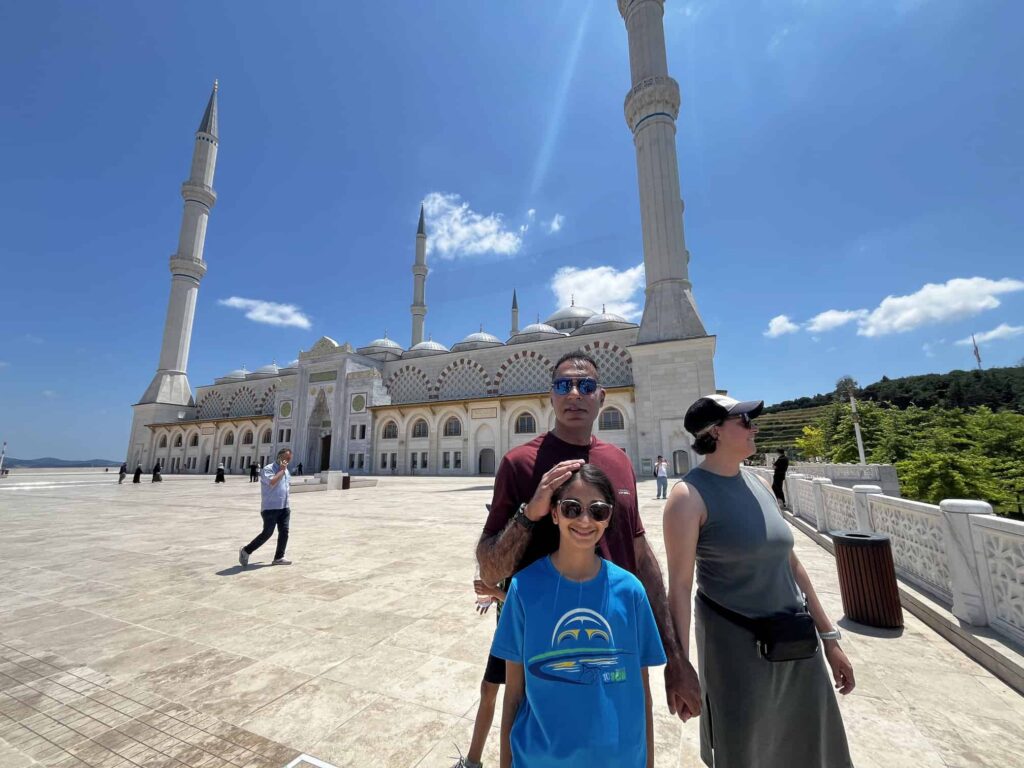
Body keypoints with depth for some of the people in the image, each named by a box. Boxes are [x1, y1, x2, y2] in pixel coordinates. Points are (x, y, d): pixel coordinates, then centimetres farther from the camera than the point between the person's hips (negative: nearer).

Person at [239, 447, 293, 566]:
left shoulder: (286, 471, 14)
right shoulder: (268, 469, -11)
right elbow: (272, 482, -28)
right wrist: (281, 470, -18)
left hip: (284, 508, 7)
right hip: (270, 508, -7)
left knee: (284, 532, 2)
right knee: (267, 533, -4)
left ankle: (279, 557, 11)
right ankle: (245, 551, 16)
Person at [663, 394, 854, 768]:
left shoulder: (757, 482, 3)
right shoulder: (691, 495, -19)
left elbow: (790, 564, 9)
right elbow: (680, 585, -19)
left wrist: (829, 637, 12)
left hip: (796, 646, 7)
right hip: (736, 647, -6)